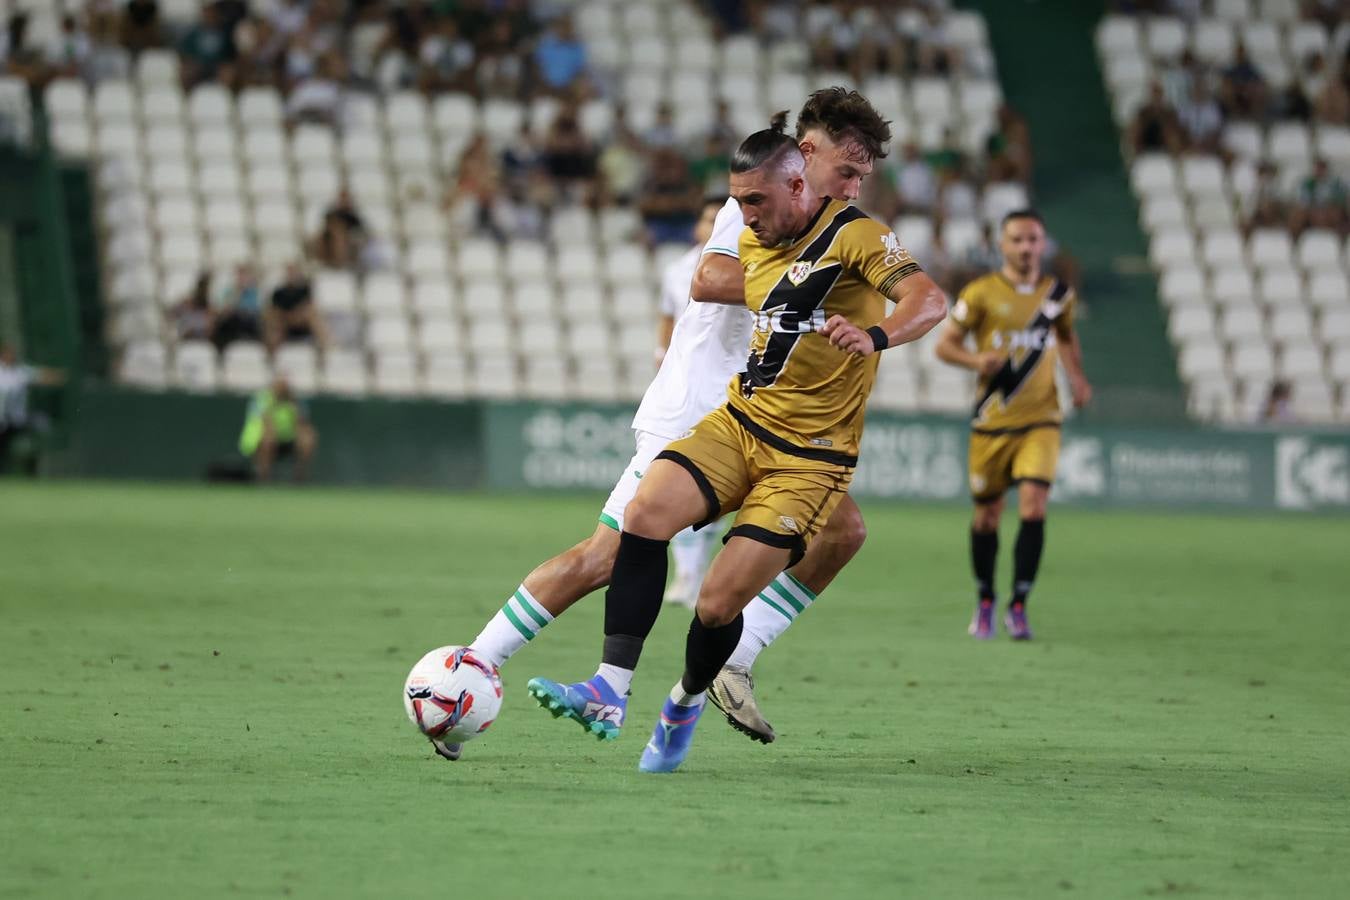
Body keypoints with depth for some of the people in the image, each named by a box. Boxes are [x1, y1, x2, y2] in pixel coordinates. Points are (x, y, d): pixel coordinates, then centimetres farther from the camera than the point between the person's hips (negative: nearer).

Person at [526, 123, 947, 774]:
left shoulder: (854, 235, -11)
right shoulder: (752, 243, 12)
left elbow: (930, 301, -27)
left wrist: (875, 336, -44)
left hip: (809, 457, -6)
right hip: (740, 421, 6)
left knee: (718, 604, -12)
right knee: (647, 511, -23)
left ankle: (685, 706, 21)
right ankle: (609, 694, -26)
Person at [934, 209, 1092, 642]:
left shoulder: (1058, 294, 6)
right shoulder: (980, 293, -4)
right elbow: (945, 345, 0)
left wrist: (1077, 377, 8)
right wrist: (976, 359, -21)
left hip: (1040, 420, 1)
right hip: (992, 422, -1)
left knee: (1033, 508, -15)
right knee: (987, 515, 7)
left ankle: (1018, 606, -6)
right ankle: (984, 601, 28)